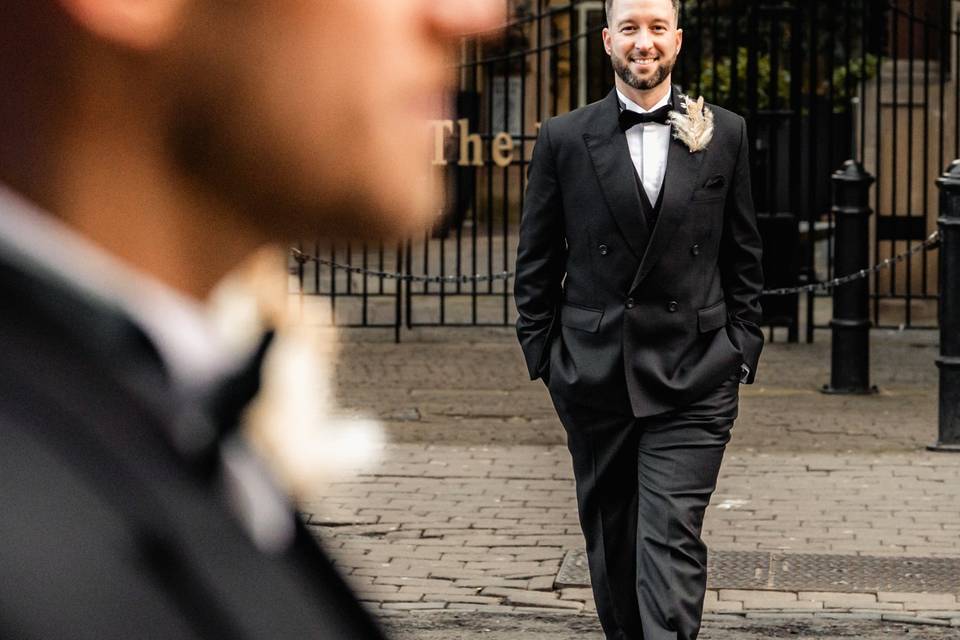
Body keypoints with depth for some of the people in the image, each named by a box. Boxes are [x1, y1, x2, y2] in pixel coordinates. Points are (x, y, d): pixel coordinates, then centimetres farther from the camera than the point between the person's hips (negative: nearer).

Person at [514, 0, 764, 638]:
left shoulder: (725, 134, 5)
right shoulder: (564, 139, 3)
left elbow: (744, 254, 10)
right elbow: (536, 262, 8)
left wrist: (742, 350, 5)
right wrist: (542, 353, 3)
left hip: (692, 373, -1)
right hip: (594, 368, 1)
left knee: (672, 536, -12)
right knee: (610, 535, 12)